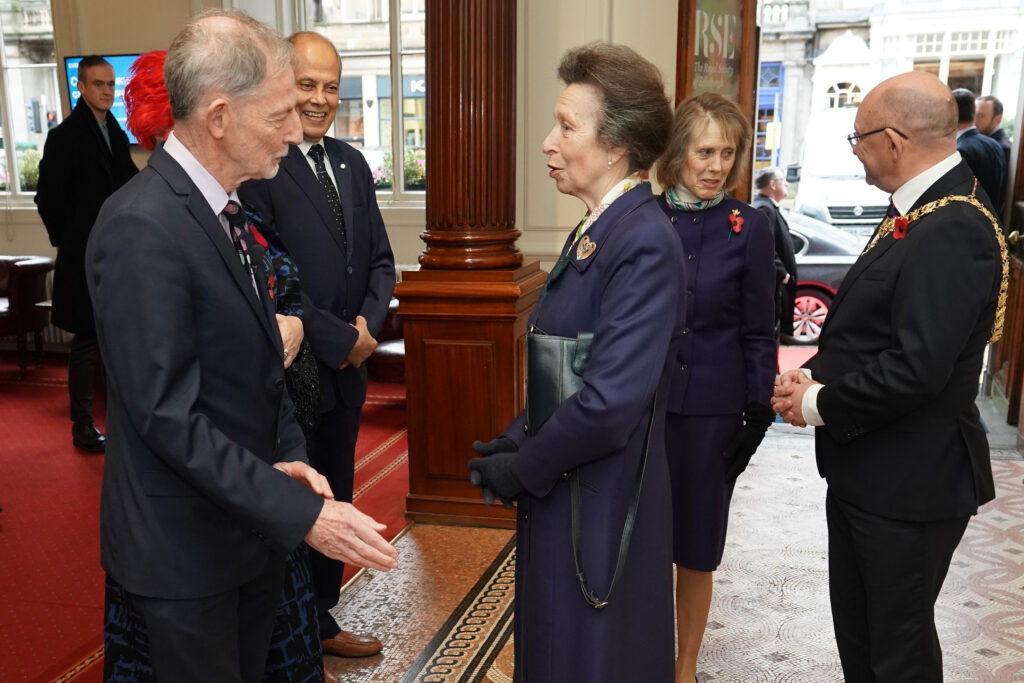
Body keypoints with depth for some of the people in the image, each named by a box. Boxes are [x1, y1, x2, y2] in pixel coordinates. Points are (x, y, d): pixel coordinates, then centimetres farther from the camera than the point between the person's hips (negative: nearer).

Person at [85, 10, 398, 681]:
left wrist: (290, 454, -3)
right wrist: (301, 513, -25)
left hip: (251, 521, 8)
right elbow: (169, 416, -25)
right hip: (186, 546, -8)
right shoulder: (142, 229, -23)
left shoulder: (224, 208, 5)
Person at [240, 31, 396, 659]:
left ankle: (321, 621, 36)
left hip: (346, 369, 7)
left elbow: (380, 258, 11)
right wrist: (341, 340, -15)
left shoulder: (351, 163, 10)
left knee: (334, 501, 18)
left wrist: (370, 321, -7)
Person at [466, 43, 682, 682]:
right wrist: (513, 444, 1)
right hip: (555, 493, 8)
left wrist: (520, 468, -14)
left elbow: (611, 402, -27)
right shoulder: (592, 233, 7)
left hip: (600, 507, -8)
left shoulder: (645, 244, -21)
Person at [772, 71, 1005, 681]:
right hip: (865, 469, 9)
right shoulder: (923, 209, 6)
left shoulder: (954, 231, -25)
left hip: (910, 482, -9)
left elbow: (915, 368, -30)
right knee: (855, 629, 24)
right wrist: (813, 374, -1)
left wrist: (819, 405, -17)